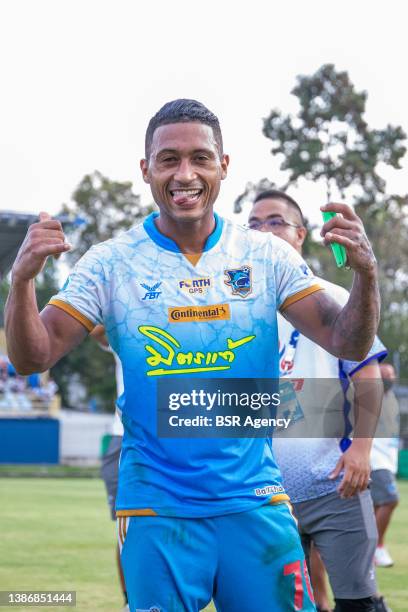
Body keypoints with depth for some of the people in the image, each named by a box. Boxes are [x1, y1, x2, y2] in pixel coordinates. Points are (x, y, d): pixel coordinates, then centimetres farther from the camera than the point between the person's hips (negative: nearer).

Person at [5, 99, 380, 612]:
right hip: (156, 508, -1)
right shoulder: (112, 263, -2)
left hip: (254, 503, 2)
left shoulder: (267, 257, 2)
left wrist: (365, 272, -20)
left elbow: (348, 344, 0)